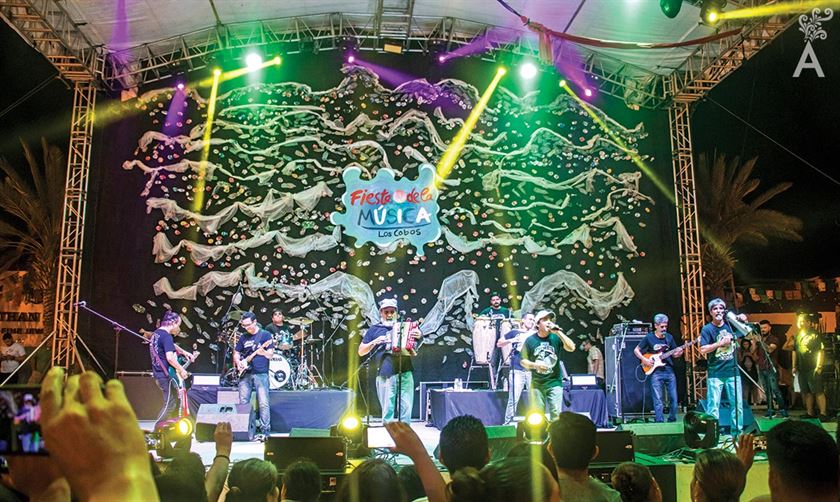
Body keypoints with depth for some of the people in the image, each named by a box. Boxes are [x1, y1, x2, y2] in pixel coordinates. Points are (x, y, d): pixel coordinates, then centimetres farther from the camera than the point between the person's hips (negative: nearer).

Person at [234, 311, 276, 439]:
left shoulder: (265, 335, -1)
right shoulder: (243, 337, 12)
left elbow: (271, 355, -5)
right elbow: (236, 353, 19)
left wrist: (263, 352, -25)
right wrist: (238, 362, -1)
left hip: (261, 374, -5)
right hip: (245, 374, 5)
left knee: (263, 403, -9)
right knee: (243, 403, 7)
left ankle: (265, 431, -6)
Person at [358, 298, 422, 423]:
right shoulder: (374, 329, 16)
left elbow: (414, 352, 26)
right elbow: (361, 351, 15)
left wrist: (418, 336, 5)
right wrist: (375, 342, -2)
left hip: (405, 373, 2)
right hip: (386, 375, -2)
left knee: (406, 409, -4)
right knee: (388, 411, -3)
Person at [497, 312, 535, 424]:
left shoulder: (535, 334, 17)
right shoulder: (514, 332, 12)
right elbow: (499, 344, 12)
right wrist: (511, 340, -3)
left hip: (532, 371, 2)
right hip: (517, 370, -2)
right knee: (513, 400, -5)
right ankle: (507, 423, 3)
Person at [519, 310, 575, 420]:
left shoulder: (556, 337, 0)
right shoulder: (530, 340, -1)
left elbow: (571, 348, -14)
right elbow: (523, 361, 4)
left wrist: (558, 332, -18)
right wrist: (535, 365, -14)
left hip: (554, 382, -1)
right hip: (537, 383, 1)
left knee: (555, 413, -7)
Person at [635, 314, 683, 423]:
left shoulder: (669, 337, 8)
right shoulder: (649, 338, -2)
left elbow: (674, 353, 14)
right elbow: (636, 350, 4)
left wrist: (678, 353, -8)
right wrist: (644, 360, -9)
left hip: (669, 371, 4)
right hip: (656, 372, -4)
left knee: (673, 398, 5)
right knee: (658, 400, -5)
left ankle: (672, 420, 19)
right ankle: (660, 422, 1)